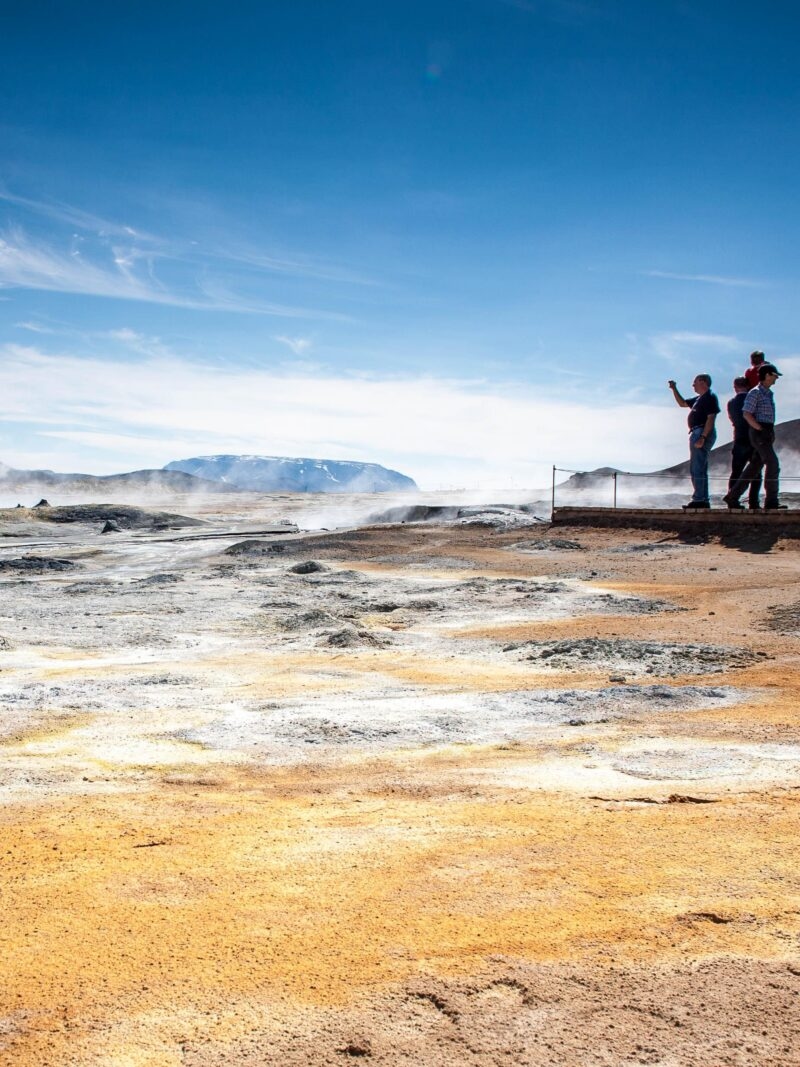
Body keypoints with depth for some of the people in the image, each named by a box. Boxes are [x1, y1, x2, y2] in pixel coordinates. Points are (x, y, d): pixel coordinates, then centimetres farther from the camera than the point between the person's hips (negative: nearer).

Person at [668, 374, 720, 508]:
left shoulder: (710, 397, -10)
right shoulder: (699, 398, 20)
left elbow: (710, 419, -19)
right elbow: (682, 403, 32)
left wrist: (703, 437, -25)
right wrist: (674, 389, 23)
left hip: (702, 433, -11)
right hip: (697, 433, 11)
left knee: (697, 469, -12)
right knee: (700, 469, 13)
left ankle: (698, 500, -12)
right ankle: (703, 500, 17)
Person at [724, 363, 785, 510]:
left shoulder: (769, 393, 19)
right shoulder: (755, 393, -9)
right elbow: (747, 414, -15)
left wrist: (770, 433, 17)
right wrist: (761, 430, -17)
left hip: (767, 434, 9)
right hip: (759, 433, -9)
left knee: (754, 467, 7)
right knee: (773, 465, -11)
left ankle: (732, 496, 10)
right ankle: (771, 501, -8)